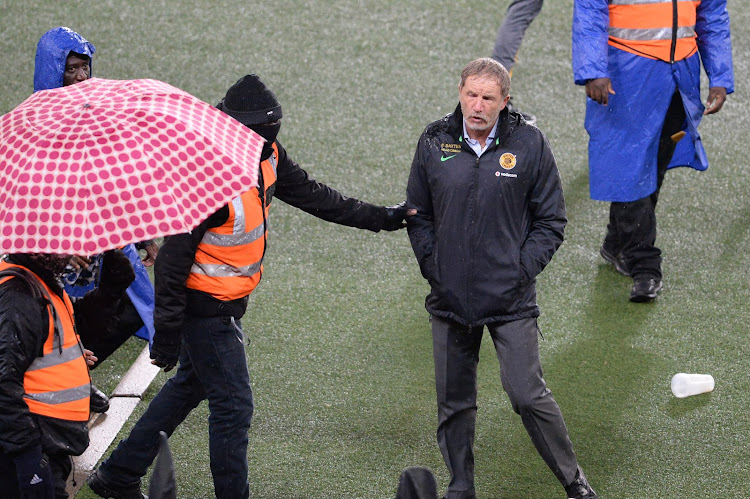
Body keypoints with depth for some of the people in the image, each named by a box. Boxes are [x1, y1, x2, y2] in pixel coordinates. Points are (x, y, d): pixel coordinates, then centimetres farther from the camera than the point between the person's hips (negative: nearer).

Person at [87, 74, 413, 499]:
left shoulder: (267, 157, -4)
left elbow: (311, 195, 13)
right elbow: (173, 259, -25)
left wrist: (379, 217, 16)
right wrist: (167, 333, -22)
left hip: (229, 302, 10)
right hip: (207, 309, -10)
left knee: (189, 387, 22)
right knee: (233, 405, -3)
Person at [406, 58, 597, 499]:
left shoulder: (530, 145, -5)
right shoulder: (434, 144, 1)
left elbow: (551, 221, 2)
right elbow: (419, 215, 12)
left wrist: (521, 271, -8)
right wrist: (433, 267, 0)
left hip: (511, 301, -3)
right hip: (450, 298, 3)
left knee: (528, 395, -6)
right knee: (454, 402, 10)